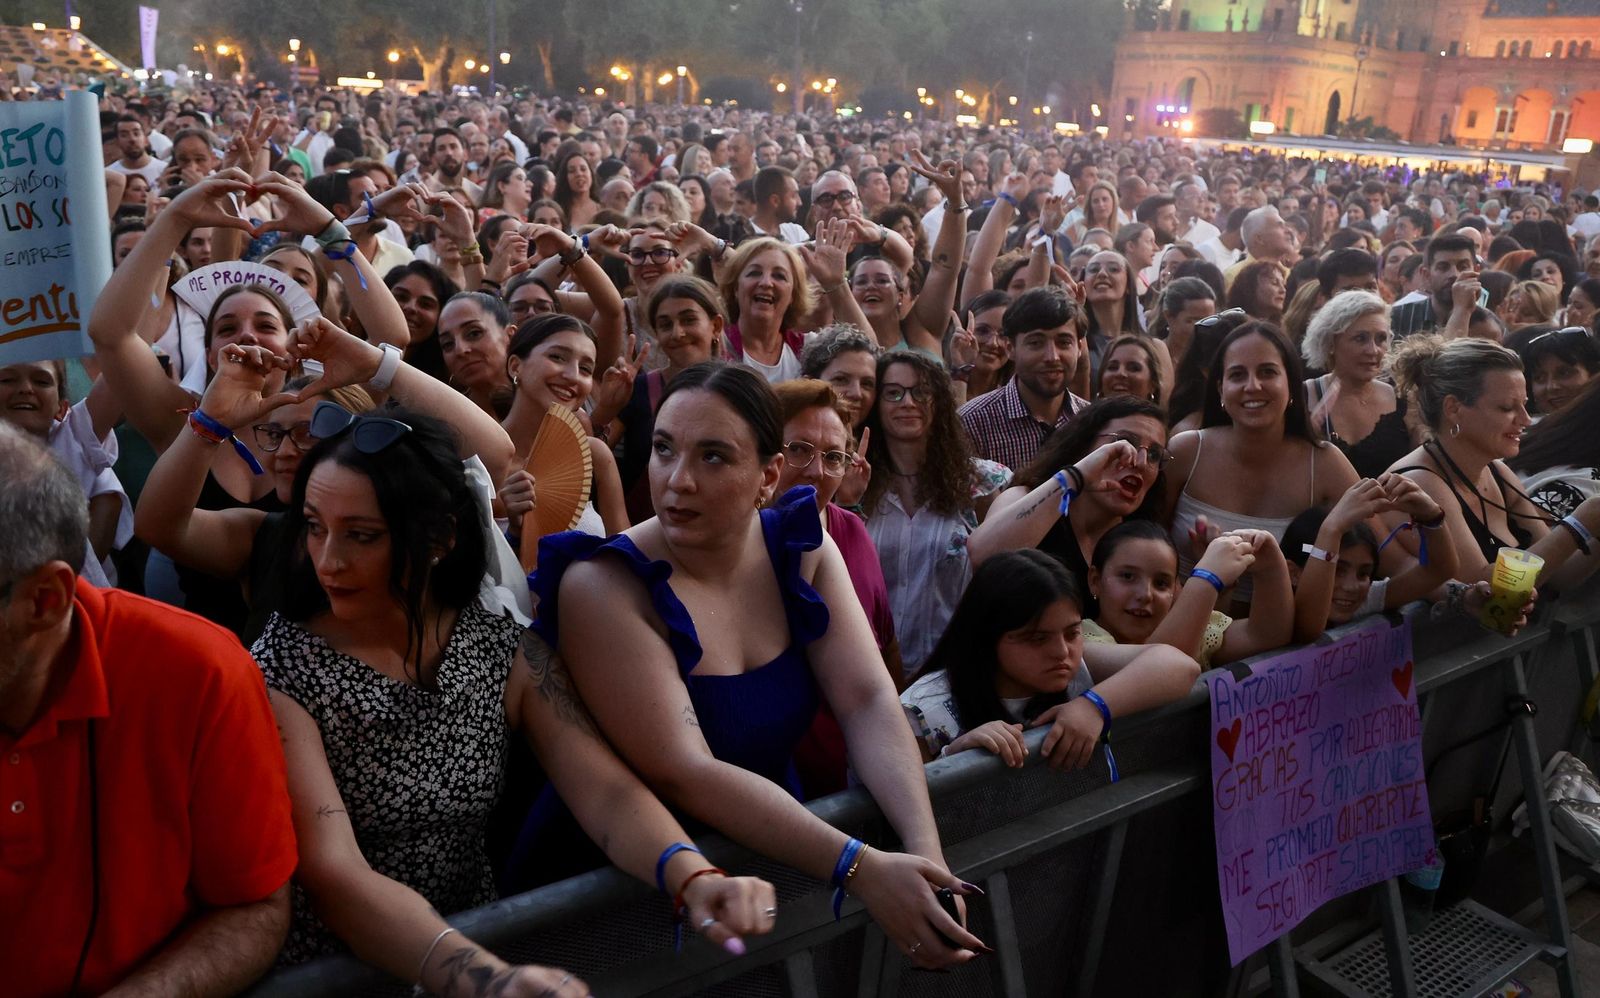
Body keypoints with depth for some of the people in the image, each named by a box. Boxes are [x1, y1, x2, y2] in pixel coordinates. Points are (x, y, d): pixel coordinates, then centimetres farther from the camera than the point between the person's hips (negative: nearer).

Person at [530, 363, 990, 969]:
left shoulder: (801, 548, -3)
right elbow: (684, 774, -24)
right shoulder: (603, 587, -18)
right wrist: (861, 870, -30)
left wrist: (925, 850, -24)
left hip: (775, 862, 4)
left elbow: (869, 702, -10)